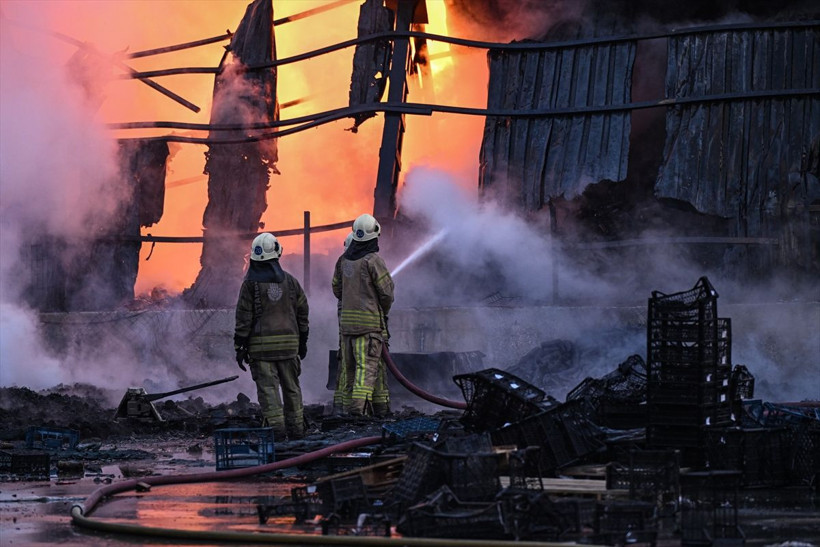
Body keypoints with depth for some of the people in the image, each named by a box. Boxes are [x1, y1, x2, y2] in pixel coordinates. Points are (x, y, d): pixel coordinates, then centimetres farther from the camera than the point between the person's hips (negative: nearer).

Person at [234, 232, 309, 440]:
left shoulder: (251, 283, -5)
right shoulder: (290, 281, 8)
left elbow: (244, 317, -7)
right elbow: (302, 312, 13)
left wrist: (240, 347, -3)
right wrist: (302, 341, 22)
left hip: (261, 344, -4)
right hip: (289, 342, 4)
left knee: (268, 387, -5)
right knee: (291, 386, 11)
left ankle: (276, 427, -12)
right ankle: (296, 427, 13)